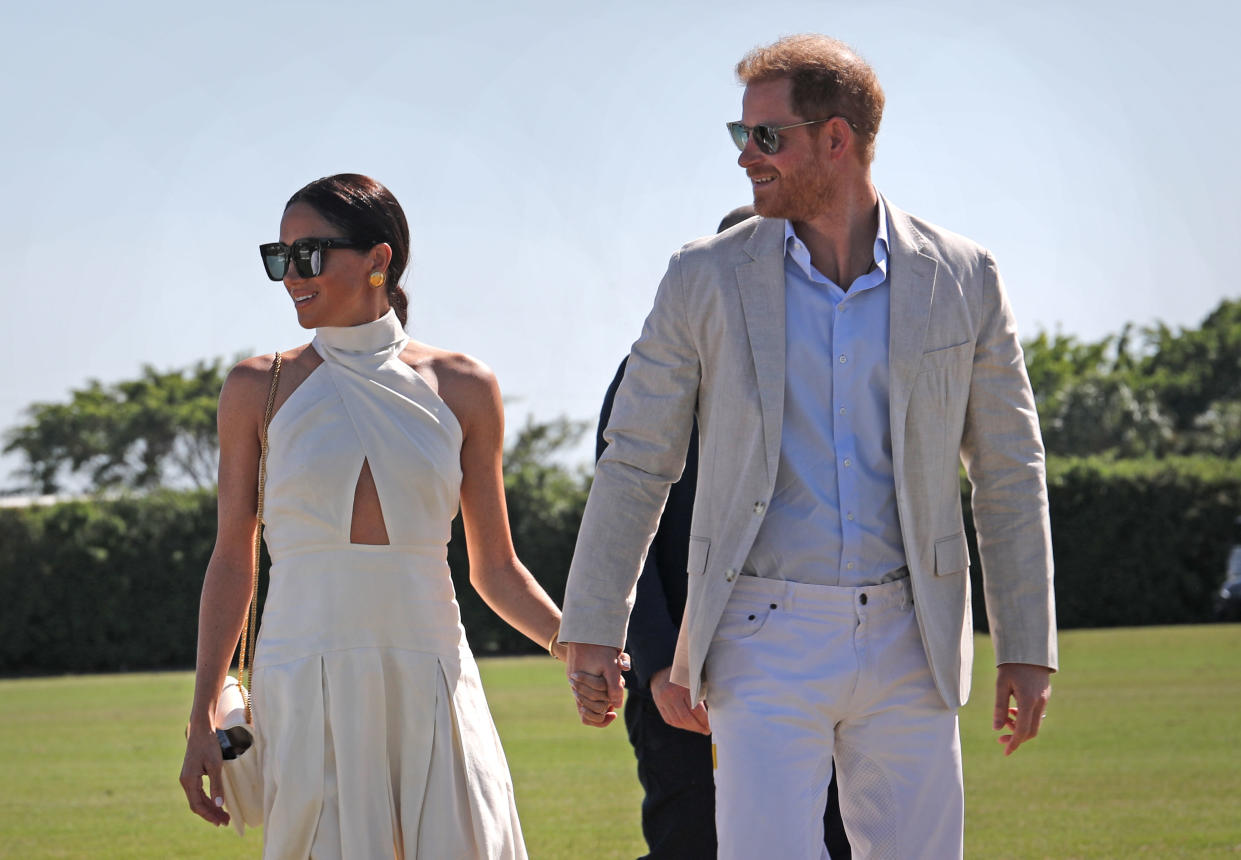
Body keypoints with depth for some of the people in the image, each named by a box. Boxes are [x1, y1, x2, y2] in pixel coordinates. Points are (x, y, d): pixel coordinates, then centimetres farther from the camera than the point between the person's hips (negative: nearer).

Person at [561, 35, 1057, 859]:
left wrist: (1028, 650, 4)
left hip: (906, 641, 1)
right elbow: (636, 460, 6)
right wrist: (593, 629, 3)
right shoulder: (708, 279, 0)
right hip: (767, 638, -1)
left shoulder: (962, 280, 1)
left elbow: (1010, 473, 6)